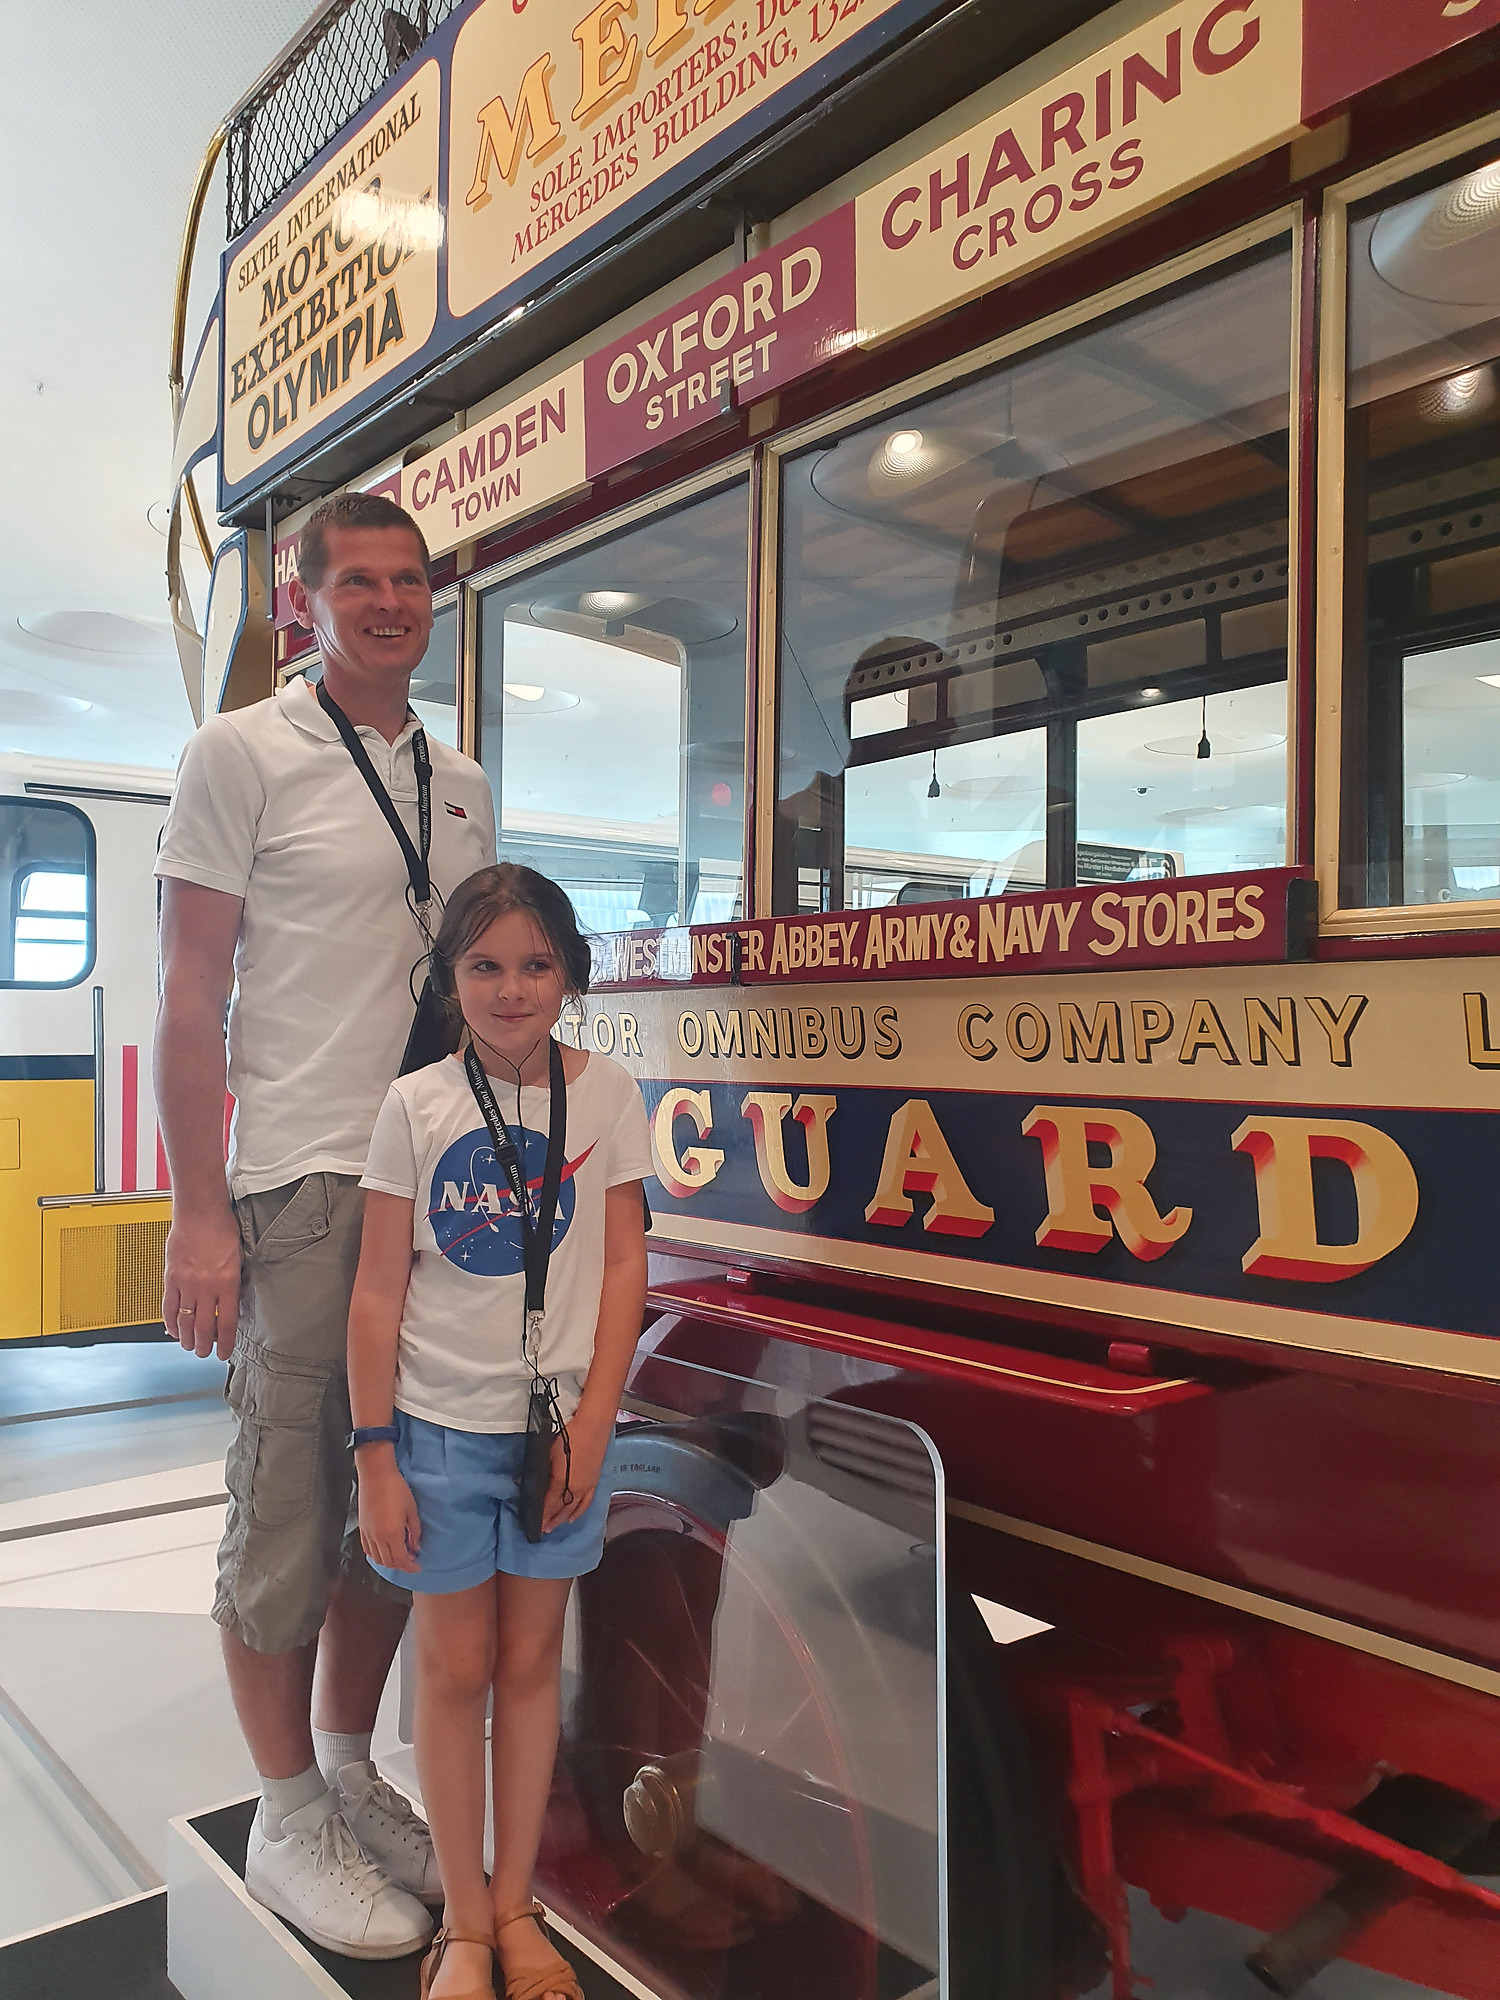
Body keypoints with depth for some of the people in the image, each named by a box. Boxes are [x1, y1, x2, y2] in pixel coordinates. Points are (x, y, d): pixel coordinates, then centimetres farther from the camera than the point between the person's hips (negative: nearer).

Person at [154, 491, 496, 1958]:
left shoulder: (462, 787, 15)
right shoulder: (241, 754, -2)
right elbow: (188, 998, -7)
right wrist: (198, 1212, -12)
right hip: (302, 1188, -6)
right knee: (288, 1508, 3)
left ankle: (350, 1770, 33)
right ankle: (287, 1820, 22)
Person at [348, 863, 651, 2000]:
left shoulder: (606, 1098, -4)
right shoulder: (415, 1106, -6)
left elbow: (624, 1267, -2)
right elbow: (380, 1293, -4)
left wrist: (592, 1426, -7)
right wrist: (376, 1456, -5)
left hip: (560, 1426, 1)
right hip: (440, 1428, -1)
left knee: (531, 1662, 14)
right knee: (455, 1668, 11)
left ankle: (516, 1906, 32)